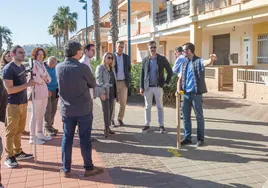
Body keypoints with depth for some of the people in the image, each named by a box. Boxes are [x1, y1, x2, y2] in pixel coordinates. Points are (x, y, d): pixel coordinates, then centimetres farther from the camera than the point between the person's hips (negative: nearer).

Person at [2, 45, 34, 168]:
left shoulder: (22, 67, 10)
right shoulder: (8, 69, -14)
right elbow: (10, 89, -19)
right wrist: (27, 84, -21)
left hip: (23, 103, 7)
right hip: (13, 105, -7)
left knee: (19, 130, 15)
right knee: (11, 131, 2)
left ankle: (18, 152, 27)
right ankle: (9, 156, 12)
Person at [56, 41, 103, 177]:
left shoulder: (59, 67, -3)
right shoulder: (83, 68, -16)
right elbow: (93, 84, -2)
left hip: (66, 109, 4)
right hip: (84, 109, -4)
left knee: (67, 138, 11)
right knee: (85, 139, 6)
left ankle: (66, 169, 19)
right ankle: (88, 168, 17)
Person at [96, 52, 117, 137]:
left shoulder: (112, 68, 17)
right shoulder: (100, 68, -3)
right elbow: (98, 80, -12)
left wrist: (115, 92, 12)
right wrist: (102, 92, -21)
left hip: (112, 92, 6)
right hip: (105, 92, -6)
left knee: (110, 110, 6)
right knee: (106, 110, -5)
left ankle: (107, 127, 15)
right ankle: (106, 128, 1)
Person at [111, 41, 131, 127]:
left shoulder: (127, 57, 9)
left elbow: (129, 69, 15)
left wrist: (128, 80, 8)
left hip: (123, 82, 3)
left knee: (123, 102, 3)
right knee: (112, 102, 2)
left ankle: (120, 119, 17)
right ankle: (111, 119, 13)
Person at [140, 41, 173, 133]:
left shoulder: (162, 59, 0)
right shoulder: (145, 60, 6)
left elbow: (170, 71, 5)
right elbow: (142, 74, 6)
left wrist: (166, 82, -2)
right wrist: (141, 87, 2)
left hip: (158, 87, -2)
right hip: (148, 87, 2)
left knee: (160, 107, 4)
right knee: (147, 107, 9)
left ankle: (161, 125, 11)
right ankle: (147, 125, 18)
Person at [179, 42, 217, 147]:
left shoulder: (198, 61, -6)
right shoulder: (184, 64, 13)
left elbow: (207, 62, -28)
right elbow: (180, 78, 14)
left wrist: (212, 59, -52)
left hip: (196, 94, -6)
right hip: (186, 94, 6)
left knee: (199, 117, 5)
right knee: (186, 116, 10)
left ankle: (200, 138, 16)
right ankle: (187, 137, 21)